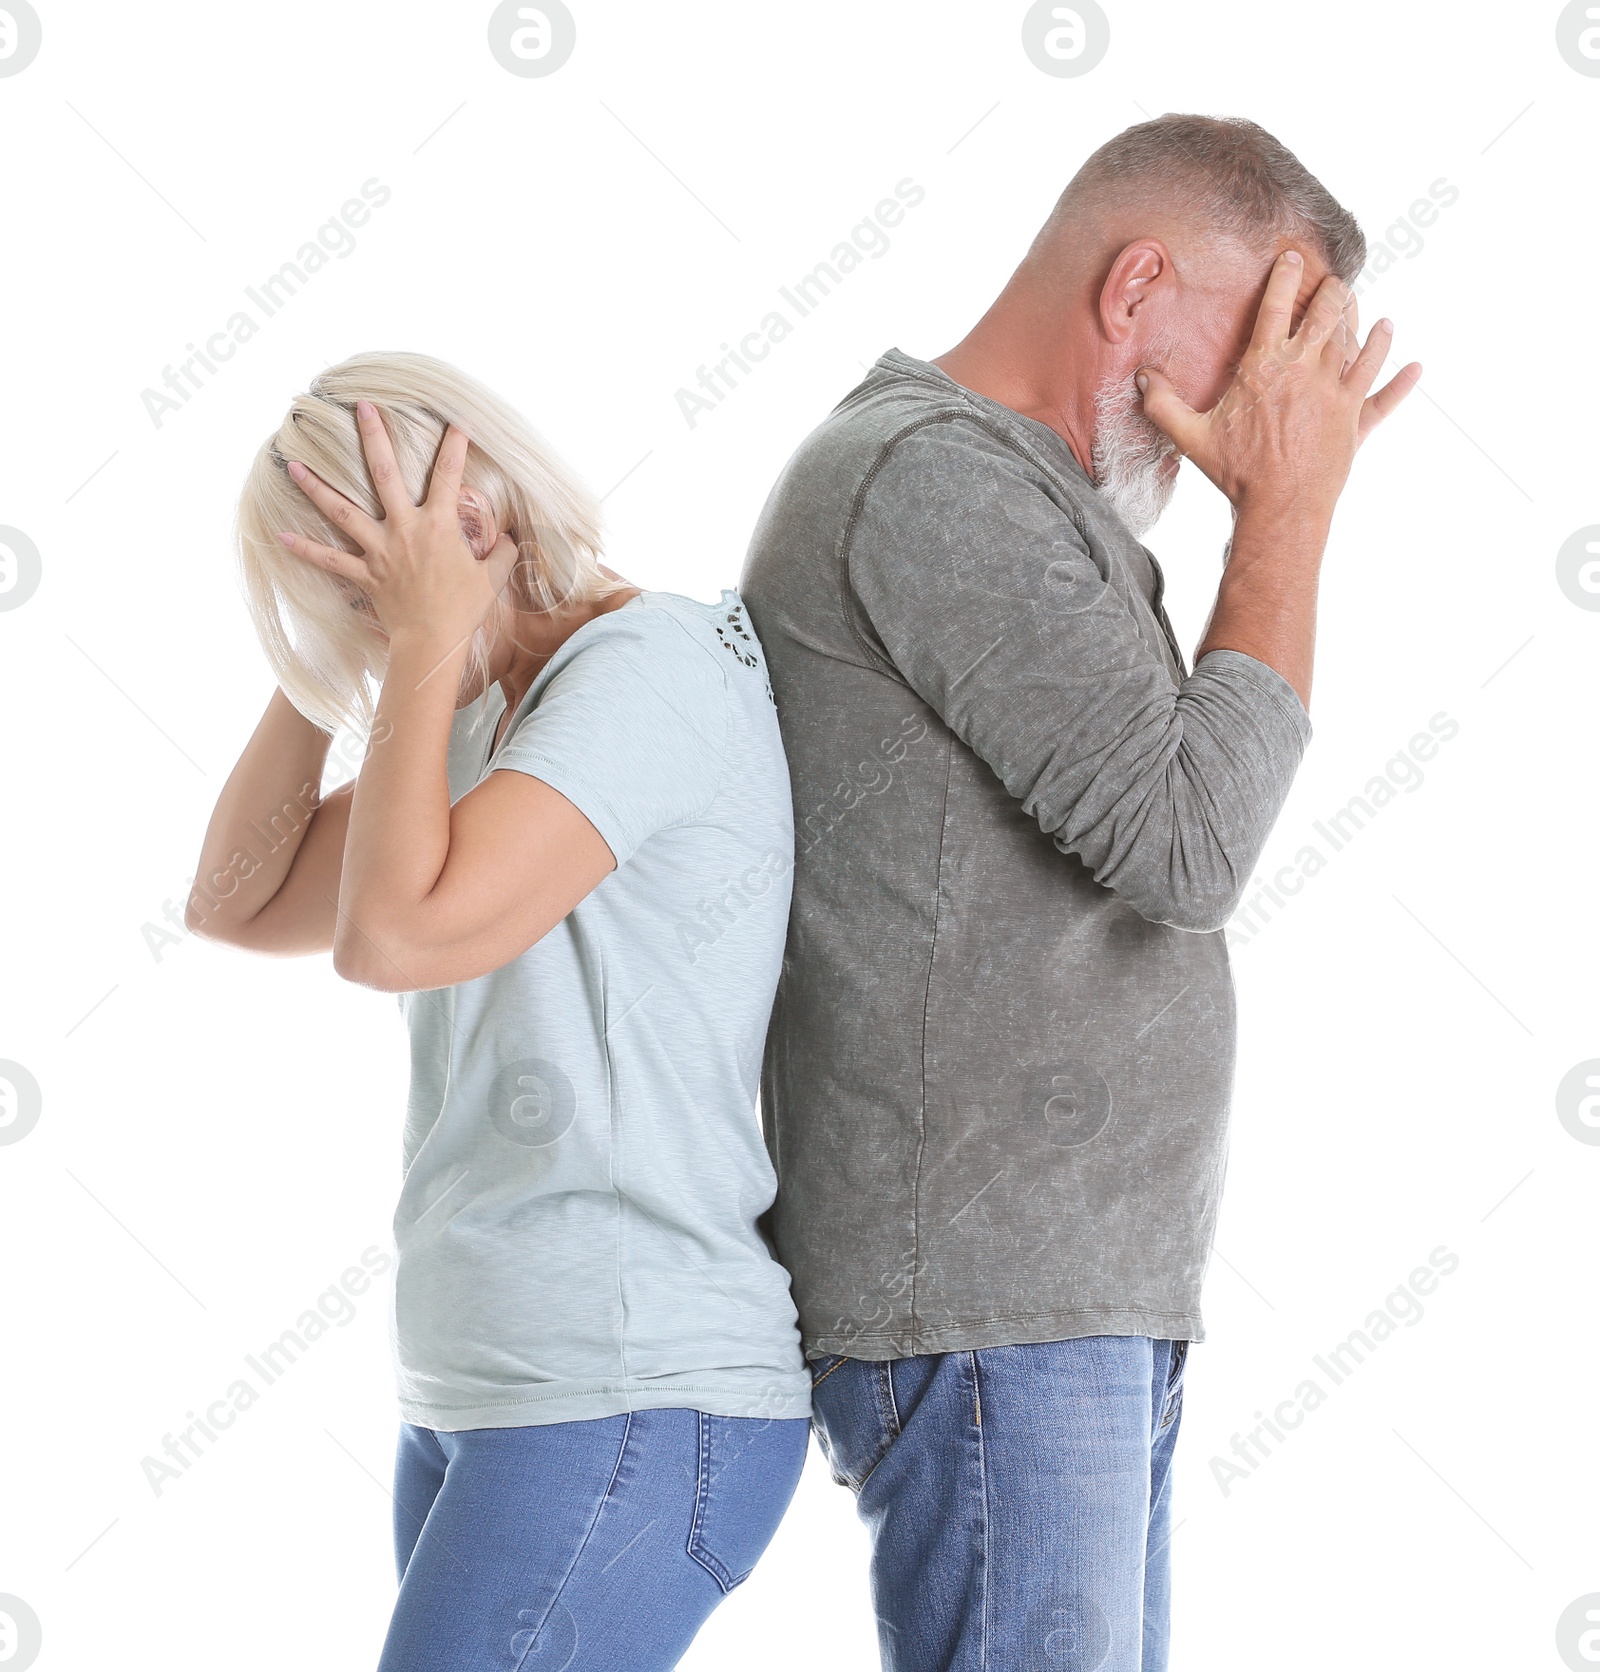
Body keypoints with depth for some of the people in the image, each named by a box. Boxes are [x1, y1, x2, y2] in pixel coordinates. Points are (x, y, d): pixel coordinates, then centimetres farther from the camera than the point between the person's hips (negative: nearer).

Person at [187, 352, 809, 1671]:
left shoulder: (651, 662, -12)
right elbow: (239, 903, 17)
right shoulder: (488, 727, 16)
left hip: (632, 1411, -9)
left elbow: (393, 935, -23)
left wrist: (427, 637, -13)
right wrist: (329, 636, 8)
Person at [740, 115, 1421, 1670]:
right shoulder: (927, 477, -13)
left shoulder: (999, 502, 21)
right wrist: (1289, 509, -10)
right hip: (982, 1303, -10)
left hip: (1087, 1300, 10)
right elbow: (1191, 844, -17)